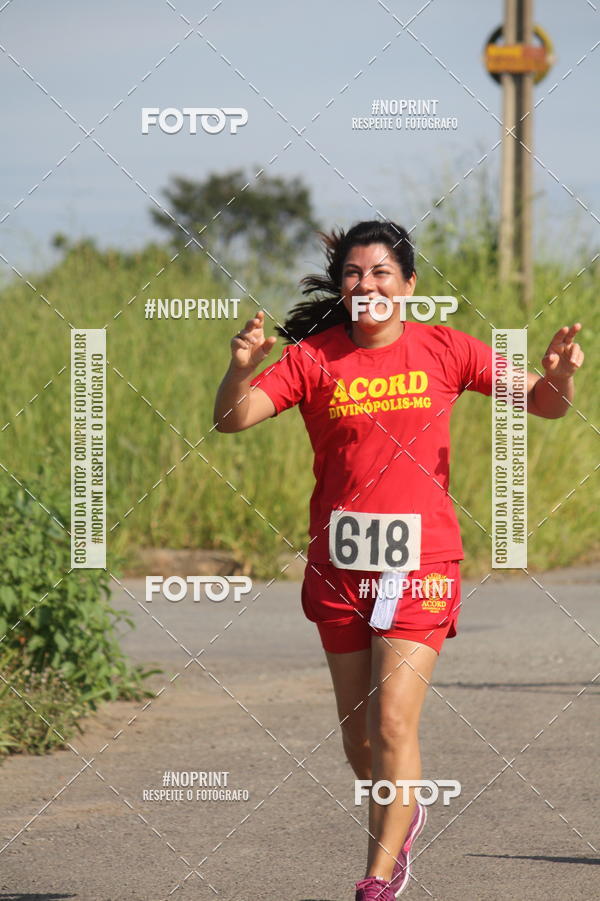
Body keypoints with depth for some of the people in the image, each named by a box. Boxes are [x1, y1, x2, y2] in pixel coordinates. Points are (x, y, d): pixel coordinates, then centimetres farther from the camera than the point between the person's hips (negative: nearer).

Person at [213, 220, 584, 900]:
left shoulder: (443, 350, 1)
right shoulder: (313, 358, -1)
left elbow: (544, 404, 6)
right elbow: (231, 420, -10)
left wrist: (559, 372, -16)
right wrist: (241, 368, -30)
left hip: (420, 564, -2)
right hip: (339, 565, 2)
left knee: (392, 725, -13)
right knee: (357, 736, 12)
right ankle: (402, 817, 41)